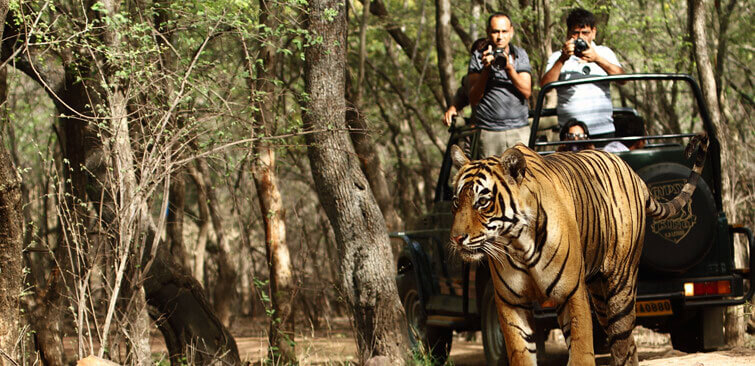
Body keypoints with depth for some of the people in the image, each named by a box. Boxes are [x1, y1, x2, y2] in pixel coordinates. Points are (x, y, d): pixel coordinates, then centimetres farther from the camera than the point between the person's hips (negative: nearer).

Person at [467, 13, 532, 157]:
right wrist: (486, 70, -13)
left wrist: (509, 68, -15)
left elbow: (526, 92, -2)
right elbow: (473, 99, -2)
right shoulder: (478, 57, 4)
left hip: (519, 130, 1)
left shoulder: (520, 55, 9)